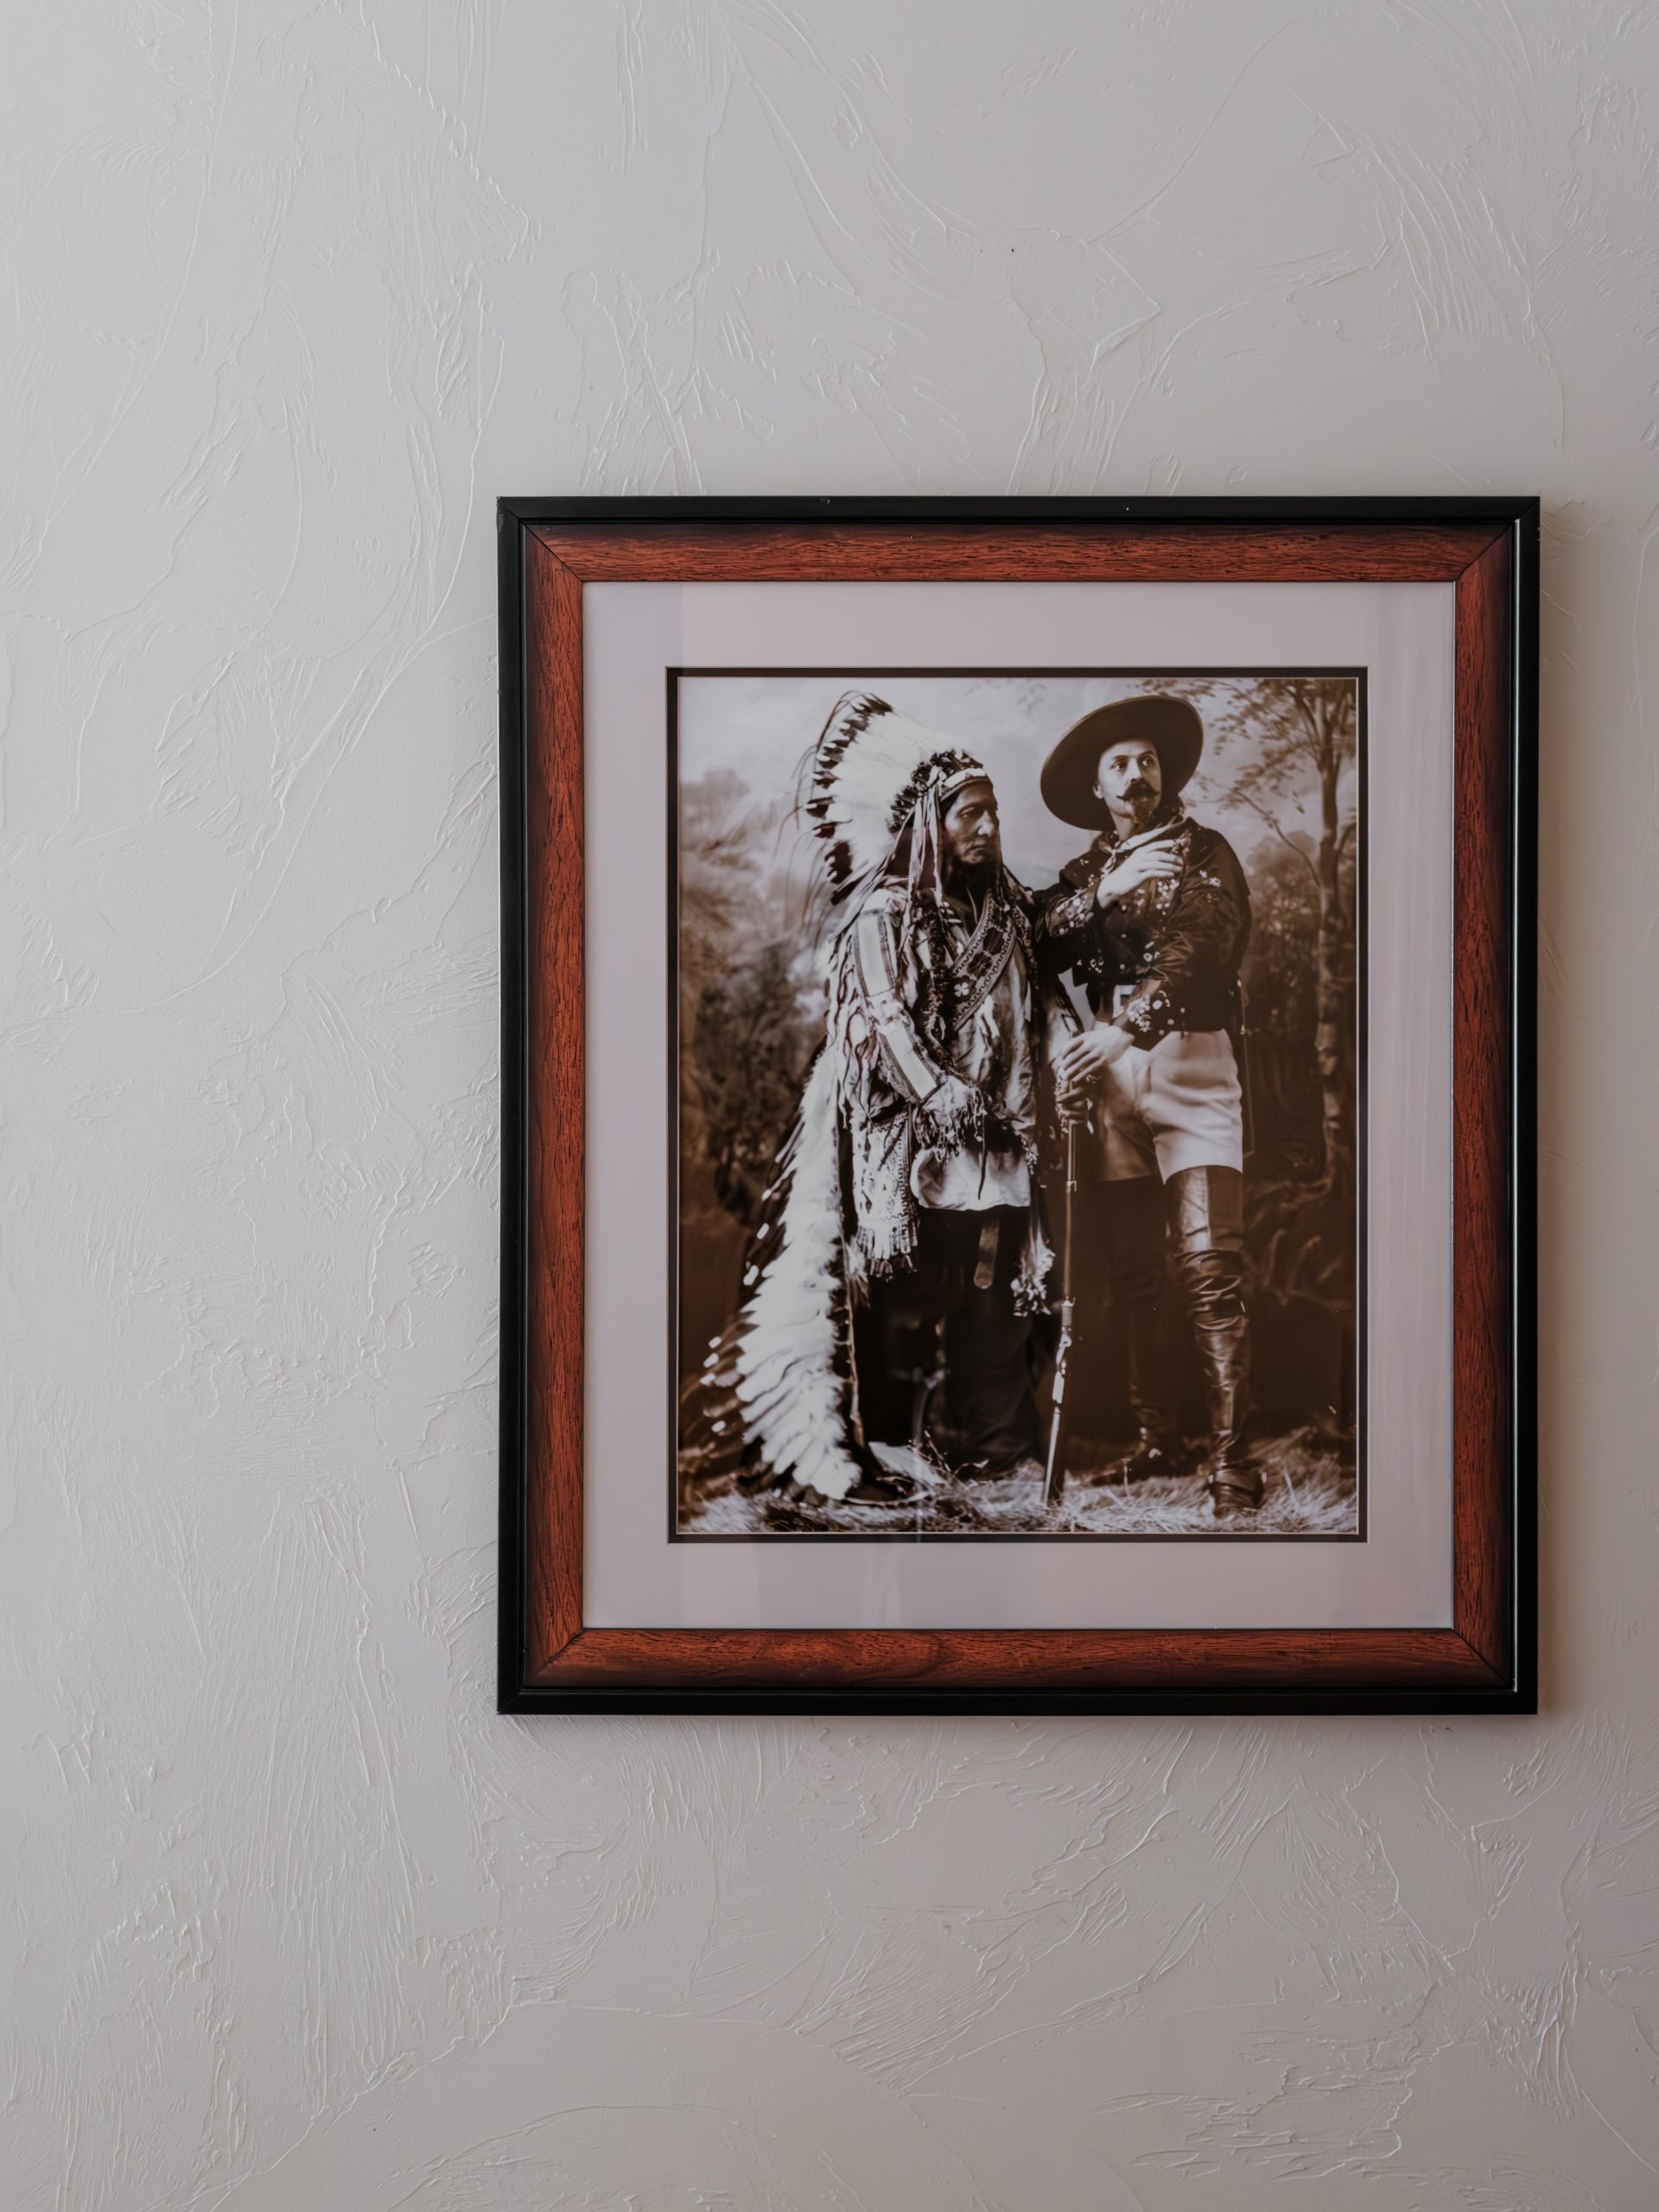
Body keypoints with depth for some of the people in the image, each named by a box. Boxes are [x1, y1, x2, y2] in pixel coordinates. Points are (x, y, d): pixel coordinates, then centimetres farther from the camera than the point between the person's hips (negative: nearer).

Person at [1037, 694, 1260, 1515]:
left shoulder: (1204, 853, 6)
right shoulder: (1082, 873, 20)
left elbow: (1194, 952, -12)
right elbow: (1043, 948, 3)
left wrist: (1119, 1030, -25)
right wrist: (1102, 890, -10)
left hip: (1190, 1060, -4)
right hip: (1107, 1070, 4)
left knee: (1208, 1263, -14)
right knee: (1132, 1271, 4)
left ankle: (1230, 1456, -14)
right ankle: (1157, 1441, 12)